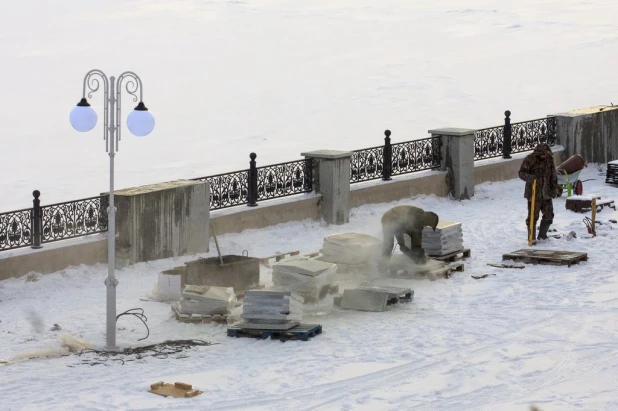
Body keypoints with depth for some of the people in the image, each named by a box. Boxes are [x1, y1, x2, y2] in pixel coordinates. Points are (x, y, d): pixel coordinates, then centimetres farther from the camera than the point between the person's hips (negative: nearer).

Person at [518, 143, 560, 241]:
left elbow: (553, 175, 17)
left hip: (546, 193, 5)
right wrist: (530, 177, -32)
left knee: (548, 216, 8)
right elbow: (522, 173, -13)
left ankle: (542, 236, 25)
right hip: (534, 193, -5)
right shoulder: (530, 159, -10)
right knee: (533, 217, -2)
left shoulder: (549, 159, 6)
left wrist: (555, 186, 10)